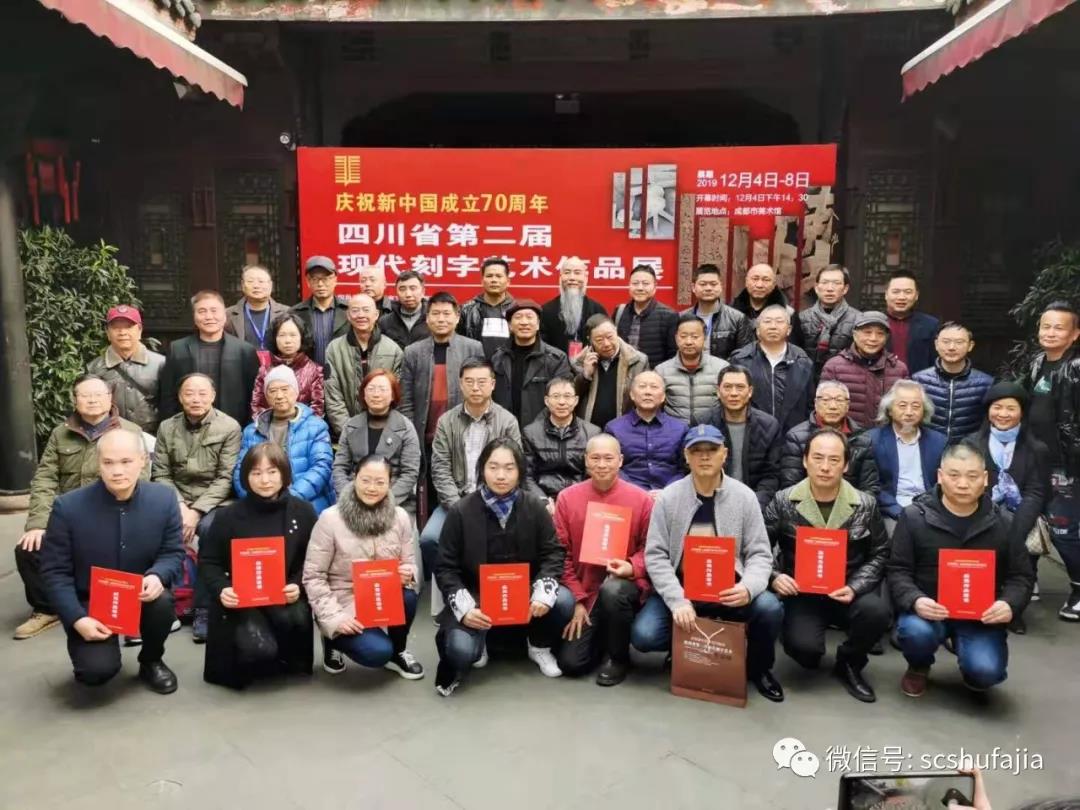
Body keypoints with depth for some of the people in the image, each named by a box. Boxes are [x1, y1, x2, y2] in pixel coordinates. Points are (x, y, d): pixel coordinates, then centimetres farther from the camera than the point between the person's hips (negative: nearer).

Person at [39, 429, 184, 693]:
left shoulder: (164, 498, -10)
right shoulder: (68, 506, -15)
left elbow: (173, 553, -3)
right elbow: (54, 571, -9)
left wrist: (157, 576, -27)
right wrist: (77, 619, -20)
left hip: (142, 596, 2)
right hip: (90, 605, -2)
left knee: (162, 601, -32)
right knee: (97, 670, -24)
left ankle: (151, 662, 1)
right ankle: (98, 654, 17)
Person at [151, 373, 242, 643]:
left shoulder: (229, 427, -4)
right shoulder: (167, 428, 7)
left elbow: (225, 478, -9)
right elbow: (160, 475, 4)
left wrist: (196, 511, -18)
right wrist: (179, 506, -13)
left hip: (213, 501, -3)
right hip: (176, 500, 3)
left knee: (210, 528, -34)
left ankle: (204, 611, -24)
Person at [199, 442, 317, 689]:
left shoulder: (303, 511, -1)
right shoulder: (230, 515, -4)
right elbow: (208, 561, 4)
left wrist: (298, 586, -15)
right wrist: (221, 589, -15)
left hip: (286, 596, 1)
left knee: (294, 618, -34)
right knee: (257, 649, -27)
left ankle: (288, 658, 3)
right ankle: (259, 659, 14)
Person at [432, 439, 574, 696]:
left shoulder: (535, 507, -3)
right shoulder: (461, 511, -10)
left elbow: (553, 553, -1)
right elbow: (445, 567, -7)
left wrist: (543, 592, -20)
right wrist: (464, 607, -21)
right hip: (476, 596, -2)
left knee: (563, 602, -25)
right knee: (460, 650, -28)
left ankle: (539, 647, 8)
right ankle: (478, 643, 13)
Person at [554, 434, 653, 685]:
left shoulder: (641, 498, -8)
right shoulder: (567, 497, -4)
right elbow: (562, 554, -1)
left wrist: (632, 567, -20)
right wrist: (577, 599, -6)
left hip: (625, 585, -2)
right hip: (584, 591, 2)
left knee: (612, 589, -38)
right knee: (570, 663, -7)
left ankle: (618, 656, -8)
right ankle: (603, 638, 28)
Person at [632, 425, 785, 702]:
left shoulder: (744, 496, -4)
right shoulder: (669, 497, -6)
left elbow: (759, 554, -4)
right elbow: (655, 556, -8)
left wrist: (748, 588, -26)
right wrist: (678, 601, -22)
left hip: (728, 590, 0)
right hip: (680, 589, 0)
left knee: (770, 609, -28)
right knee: (643, 635, -23)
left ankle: (758, 667, 5)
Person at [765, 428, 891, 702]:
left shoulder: (866, 505, -1)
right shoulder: (783, 502, -4)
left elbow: (879, 554, 5)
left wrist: (855, 587, -11)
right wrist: (774, 577, -17)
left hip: (847, 593, 2)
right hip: (801, 594, -1)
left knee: (876, 611, -31)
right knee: (803, 647, -28)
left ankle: (849, 664, 2)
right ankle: (812, 657, 15)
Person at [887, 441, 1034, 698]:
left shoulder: (1003, 522, 1)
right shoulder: (914, 516, -5)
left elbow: (1021, 576, 6)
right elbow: (898, 571, -4)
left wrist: (1009, 603, -17)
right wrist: (915, 600, -25)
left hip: (982, 616, 1)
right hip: (929, 609, -1)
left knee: (986, 671, -23)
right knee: (915, 631, -33)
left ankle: (973, 670, 18)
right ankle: (918, 668, 6)